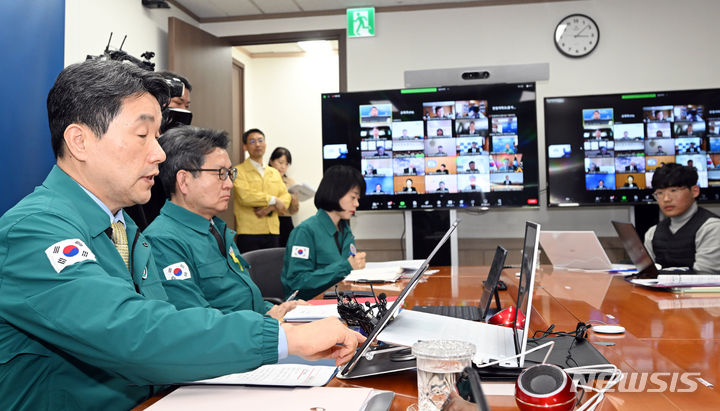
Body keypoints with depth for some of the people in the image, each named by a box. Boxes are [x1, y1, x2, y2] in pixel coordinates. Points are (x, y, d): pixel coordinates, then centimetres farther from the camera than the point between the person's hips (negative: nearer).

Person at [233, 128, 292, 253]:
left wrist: (270, 208, -11)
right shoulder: (239, 171, 0)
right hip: (249, 232, -5)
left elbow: (286, 196, 9)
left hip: (273, 232, 5)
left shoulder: (274, 173, 19)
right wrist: (273, 200, -7)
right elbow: (245, 196, -14)